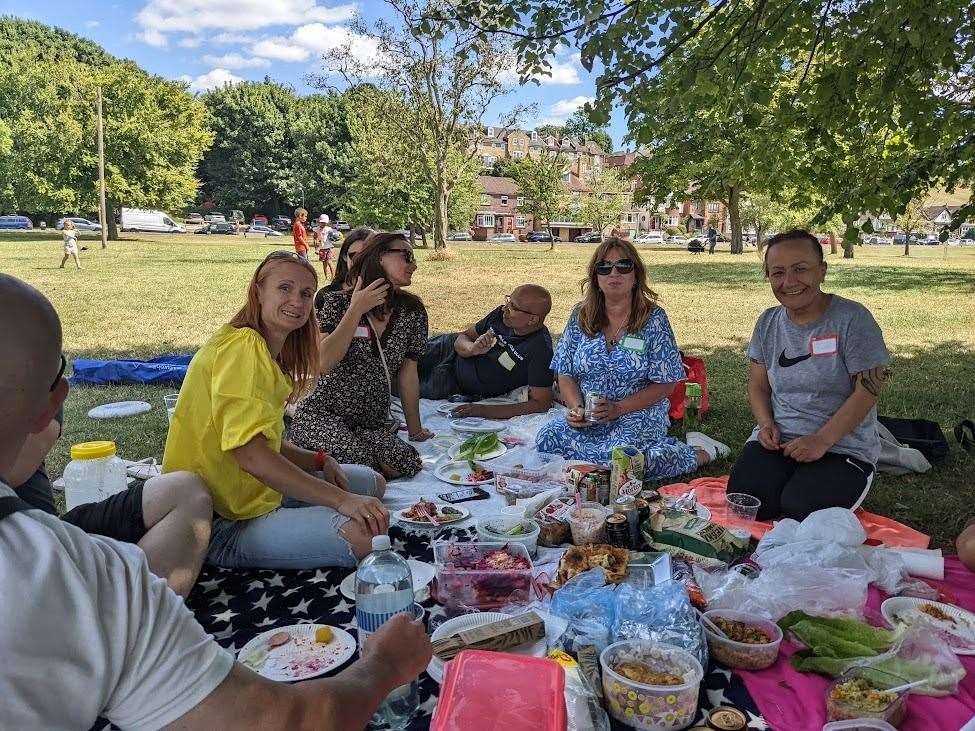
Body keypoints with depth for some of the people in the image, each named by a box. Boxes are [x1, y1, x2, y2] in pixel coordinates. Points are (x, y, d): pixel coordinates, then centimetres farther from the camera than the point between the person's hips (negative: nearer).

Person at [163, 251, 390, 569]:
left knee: (372, 482, 17)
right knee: (363, 535, -28)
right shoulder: (243, 347, -19)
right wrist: (342, 500, -31)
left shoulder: (269, 353, 13)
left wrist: (320, 461, -5)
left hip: (255, 492, 10)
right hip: (222, 524, -10)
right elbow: (250, 453, -30)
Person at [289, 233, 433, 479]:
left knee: (409, 463, -27)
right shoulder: (338, 302, -4)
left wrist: (415, 429, 13)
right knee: (359, 459, -33)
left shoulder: (412, 311, 5)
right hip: (321, 416, -3)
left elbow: (408, 372, 10)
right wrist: (356, 310, -17)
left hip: (374, 424, 4)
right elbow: (324, 364, -17)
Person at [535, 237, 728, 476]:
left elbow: (666, 384, -6)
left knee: (616, 458, -34)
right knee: (547, 438, -22)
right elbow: (565, 374, 7)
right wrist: (577, 408, -13)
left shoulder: (653, 318, -3)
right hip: (587, 418, 5)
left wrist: (618, 408, -17)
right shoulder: (580, 316, 6)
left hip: (639, 414, -5)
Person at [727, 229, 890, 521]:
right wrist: (767, 424, -7)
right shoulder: (768, 323, 7)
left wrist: (821, 440, -19)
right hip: (778, 439, 4)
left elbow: (868, 389, -13)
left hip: (843, 446, -4)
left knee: (800, 510, -27)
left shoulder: (851, 318, -10)